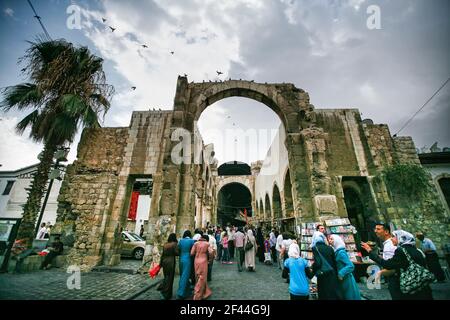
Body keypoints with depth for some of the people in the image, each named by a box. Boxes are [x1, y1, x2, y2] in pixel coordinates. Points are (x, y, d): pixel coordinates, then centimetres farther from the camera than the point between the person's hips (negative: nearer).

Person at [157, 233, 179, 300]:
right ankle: (166, 295, 13)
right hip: (171, 261, -6)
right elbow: (177, 253, -16)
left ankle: (161, 288, 14)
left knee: (166, 277, 23)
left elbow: (162, 254, 11)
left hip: (164, 261, 6)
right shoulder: (174, 244, -10)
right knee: (170, 278, 6)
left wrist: (160, 263, 18)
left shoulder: (165, 245, 8)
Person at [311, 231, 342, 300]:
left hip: (323, 277, -5)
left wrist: (313, 270, -1)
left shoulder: (315, 248, -11)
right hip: (332, 276, 5)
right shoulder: (329, 248, 4)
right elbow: (334, 262, 7)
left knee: (325, 296, 6)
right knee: (334, 295, 15)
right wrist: (335, 275, 18)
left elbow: (317, 262, -19)